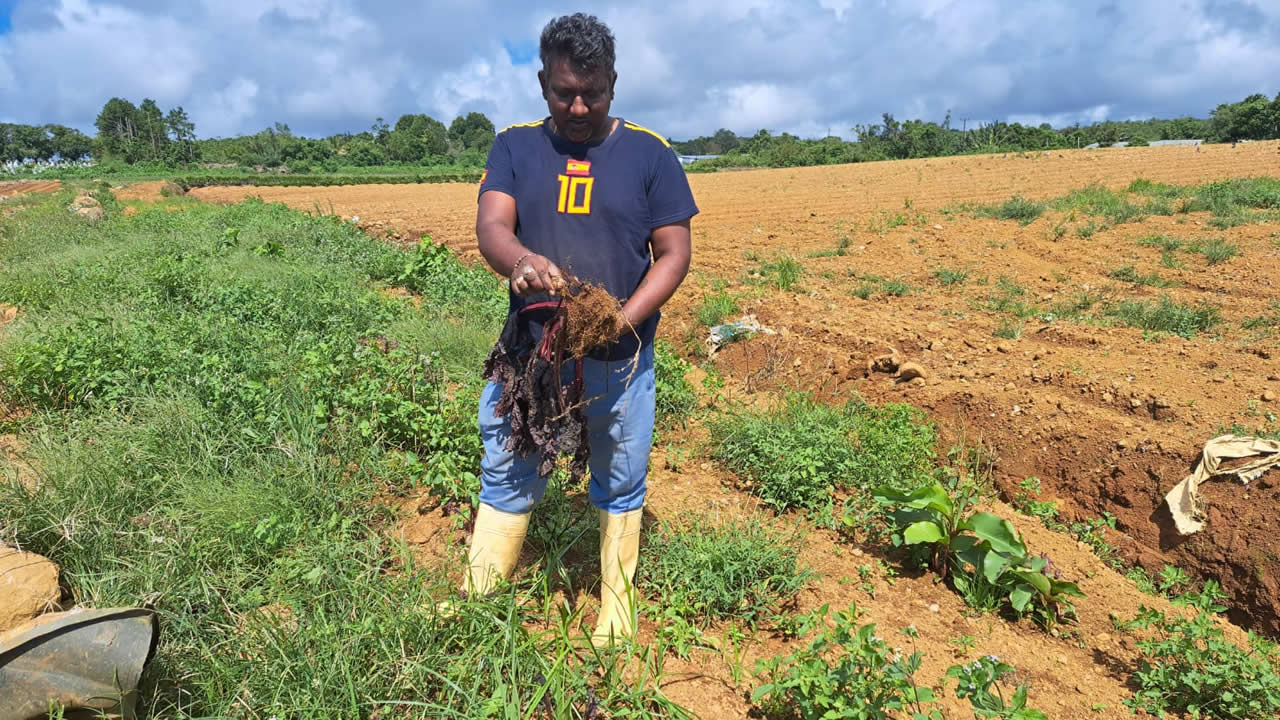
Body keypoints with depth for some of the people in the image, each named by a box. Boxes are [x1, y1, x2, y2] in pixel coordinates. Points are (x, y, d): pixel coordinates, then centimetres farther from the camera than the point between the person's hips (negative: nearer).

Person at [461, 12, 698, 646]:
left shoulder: (649, 153, -1)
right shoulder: (515, 147, 4)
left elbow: (673, 254, -3)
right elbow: (490, 226, -10)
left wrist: (624, 319, -19)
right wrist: (520, 260, -34)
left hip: (619, 360, -1)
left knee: (620, 485, 13)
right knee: (506, 477, 10)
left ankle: (617, 605, 32)